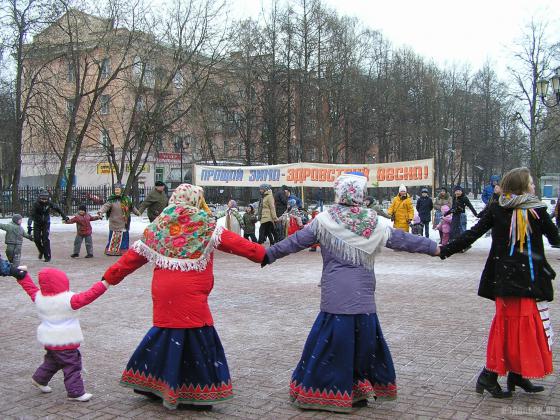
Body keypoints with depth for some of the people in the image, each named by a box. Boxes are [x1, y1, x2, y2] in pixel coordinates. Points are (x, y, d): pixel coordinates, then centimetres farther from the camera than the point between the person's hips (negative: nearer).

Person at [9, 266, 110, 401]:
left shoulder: (39, 297, -1)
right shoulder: (68, 299, -21)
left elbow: (29, 286, 16)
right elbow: (87, 296, -27)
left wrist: (22, 275, 31)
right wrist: (103, 285, -26)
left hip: (49, 340, 8)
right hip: (65, 341, -8)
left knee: (53, 361, 29)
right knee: (72, 365, 0)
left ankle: (39, 379, 42)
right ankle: (76, 392, 3)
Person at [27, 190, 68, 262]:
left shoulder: (49, 204, -16)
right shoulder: (36, 204, -22)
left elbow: (58, 209, 3)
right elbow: (31, 215, -30)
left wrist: (64, 216, 6)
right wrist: (29, 226, -40)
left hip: (46, 223, 0)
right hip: (37, 224, 0)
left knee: (45, 239, -10)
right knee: (36, 239, -1)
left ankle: (47, 256, -4)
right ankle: (41, 251, 28)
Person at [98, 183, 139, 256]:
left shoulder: (126, 199, 6)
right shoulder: (111, 200, -4)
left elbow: (132, 207, 19)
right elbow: (106, 206, -17)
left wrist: (137, 213, 28)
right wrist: (100, 211, -35)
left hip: (123, 222, 3)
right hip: (114, 222, -3)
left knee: (123, 236, 7)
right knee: (113, 236, -2)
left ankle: (123, 250, 17)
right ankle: (110, 250, 7)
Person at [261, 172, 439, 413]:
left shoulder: (324, 220, -4)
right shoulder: (376, 223, 3)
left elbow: (295, 241, 1)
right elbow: (404, 240, 11)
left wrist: (268, 255, 12)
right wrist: (435, 248, 23)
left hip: (335, 297, -2)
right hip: (364, 297, 3)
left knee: (331, 343, 4)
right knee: (365, 343, 13)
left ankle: (319, 392, 11)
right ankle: (362, 391, 24)